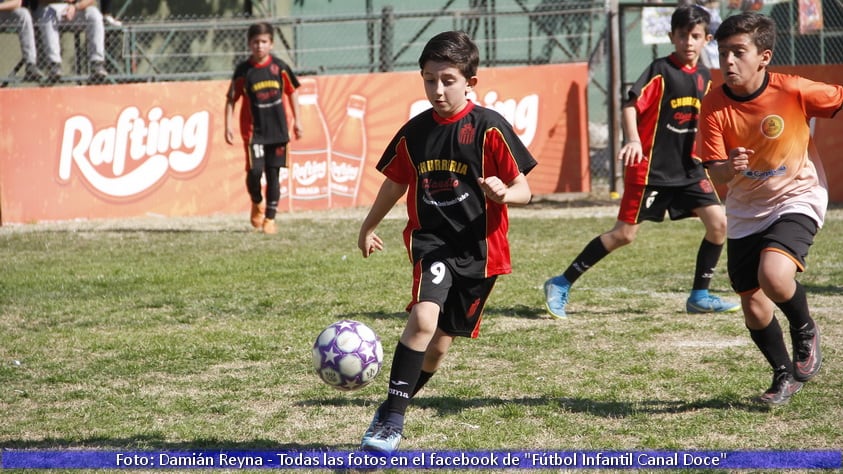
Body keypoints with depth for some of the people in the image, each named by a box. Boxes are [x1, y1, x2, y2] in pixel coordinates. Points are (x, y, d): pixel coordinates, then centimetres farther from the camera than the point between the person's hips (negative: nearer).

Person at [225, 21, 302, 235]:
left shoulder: (279, 67, 1)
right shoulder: (243, 71, -4)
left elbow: (292, 92, 12)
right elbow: (231, 99, 1)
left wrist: (296, 120, 11)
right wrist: (228, 125, -7)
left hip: (277, 129, 2)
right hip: (254, 130, -2)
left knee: (273, 174, 3)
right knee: (255, 170, -13)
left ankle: (270, 218, 11)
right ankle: (257, 203, 17)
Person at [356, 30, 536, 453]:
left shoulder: (489, 128, -9)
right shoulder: (414, 133, 2)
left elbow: (523, 190, -8)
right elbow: (396, 182, 20)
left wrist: (504, 193, -30)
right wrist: (368, 228, 29)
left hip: (479, 248, -1)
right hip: (431, 242, 1)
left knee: (440, 342, 9)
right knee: (424, 316, -26)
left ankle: (391, 414, 30)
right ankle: (391, 417, -22)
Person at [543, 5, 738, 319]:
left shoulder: (705, 77, 8)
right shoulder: (661, 70, -11)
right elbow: (631, 105, -20)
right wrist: (634, 141, -34)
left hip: (688, 167, 6)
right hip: (651, 166, -6)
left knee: (718, 222, -7)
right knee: (624, 234, -5)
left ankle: (700, 296, 7)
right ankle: (561, 285, 6)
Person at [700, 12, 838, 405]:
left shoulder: (793, 92, -19)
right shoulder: (714, 107, -14)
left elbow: (838, 101, -3)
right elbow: (714, 172, -15)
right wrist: (729, 168, -37)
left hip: (796, 200, -4)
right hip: (745, 214, 4)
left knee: (773, 275, -29)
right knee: (753, 306, 6)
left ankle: (805, 331, 3)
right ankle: (785, 375, 31)